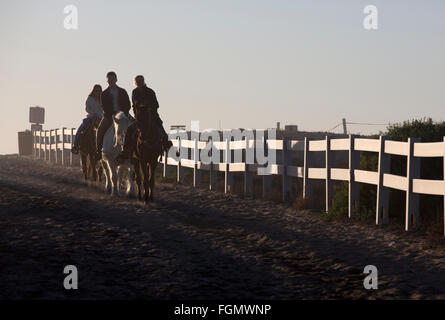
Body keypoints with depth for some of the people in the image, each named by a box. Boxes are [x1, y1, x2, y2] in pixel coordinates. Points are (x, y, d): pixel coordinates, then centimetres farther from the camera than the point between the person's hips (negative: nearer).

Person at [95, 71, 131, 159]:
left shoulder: (123, 92, 11)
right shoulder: (104, 94, 8)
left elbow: (128, 105, 8)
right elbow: (105, 107, 0)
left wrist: (123, 113, -10)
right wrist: (113, 115, -14)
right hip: (109, 116, 0)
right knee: (100, 130, -21)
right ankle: (98, 150, -13)